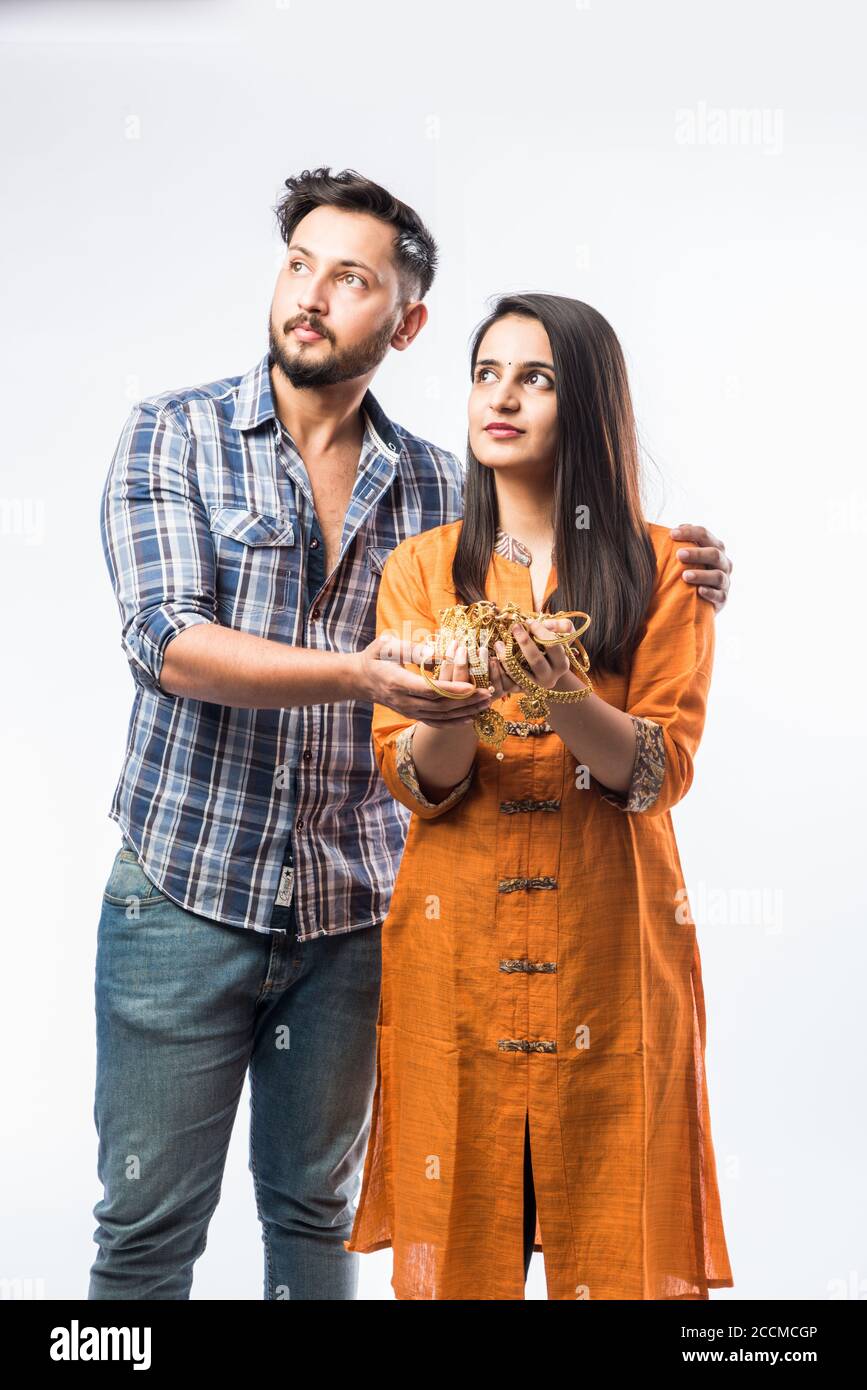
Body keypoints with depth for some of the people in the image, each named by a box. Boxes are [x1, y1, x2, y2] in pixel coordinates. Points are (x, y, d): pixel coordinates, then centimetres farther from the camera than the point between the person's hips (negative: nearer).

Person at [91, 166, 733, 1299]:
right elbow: (169, 643, -16)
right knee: (150, 1223, 6)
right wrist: (362, 673, -30)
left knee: (317, 1207, 16)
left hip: (351, 910, 3)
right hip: (187, 891, -2)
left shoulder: (437, 485, 6)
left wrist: (677, 594, -7)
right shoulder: (175, 433, -2)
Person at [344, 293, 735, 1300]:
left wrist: (566, 697, -22)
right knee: (458, 1229, 6)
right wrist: (460, 698, -20)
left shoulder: (661, 569, 3)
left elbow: (662, 771, -4)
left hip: (610, 941, -1)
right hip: (457, 941, 1)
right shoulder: (420, 568, 7)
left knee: (617, 1235, 5)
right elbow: (413, 780, 1)